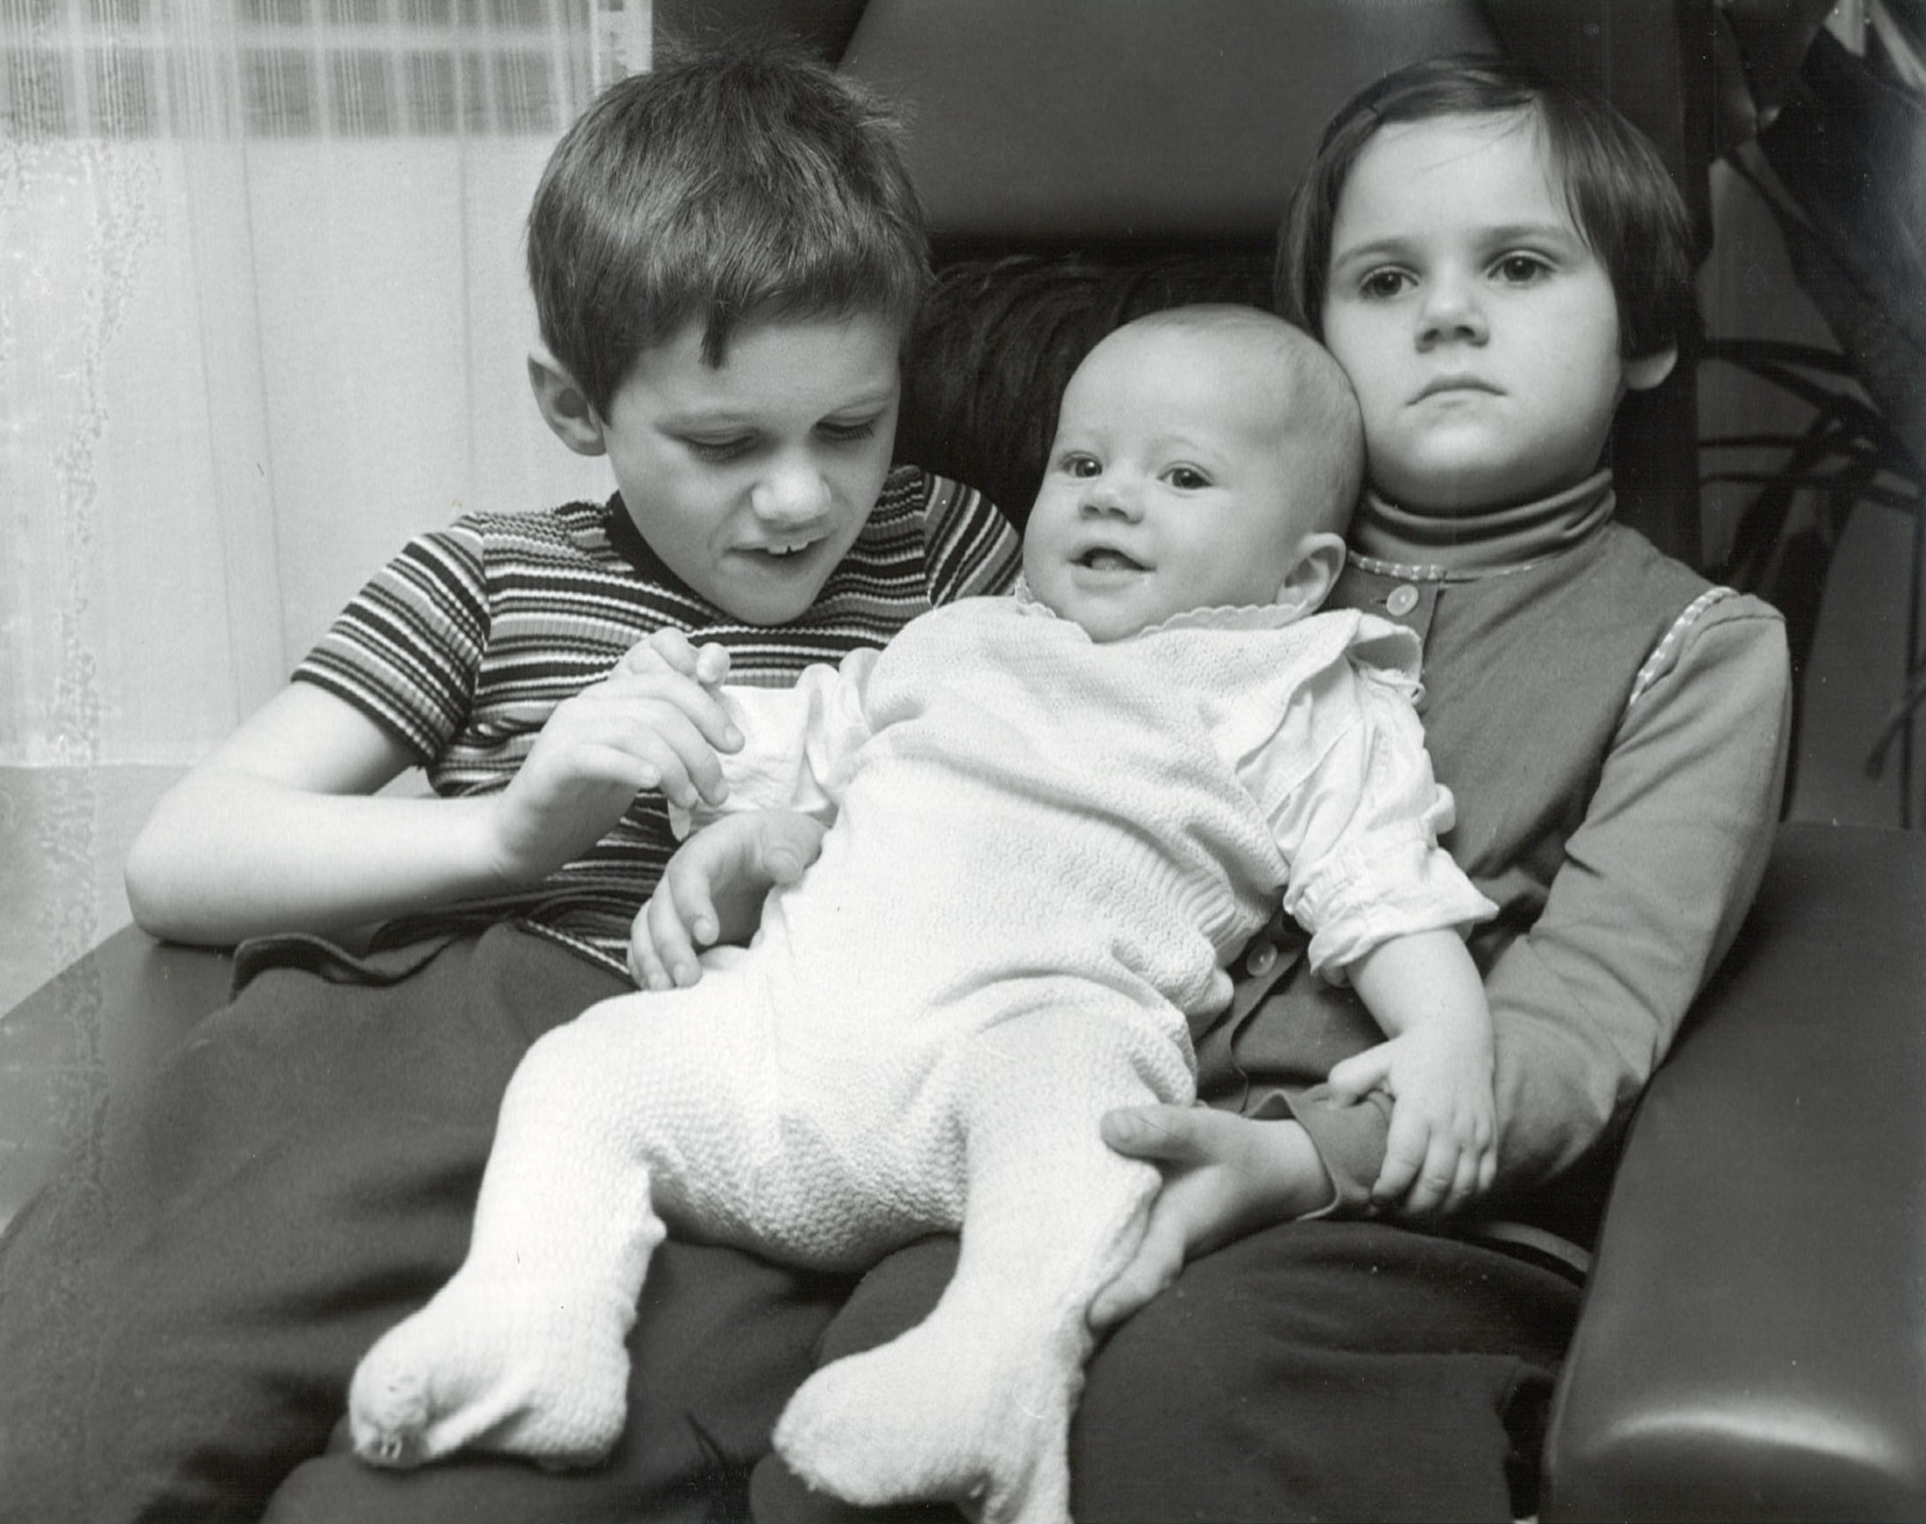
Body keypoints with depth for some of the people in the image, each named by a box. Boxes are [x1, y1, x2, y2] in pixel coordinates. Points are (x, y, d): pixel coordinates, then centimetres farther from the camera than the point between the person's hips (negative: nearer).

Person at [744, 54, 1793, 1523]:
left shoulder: (1699, 645, 11)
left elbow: (1576, 1030, -3)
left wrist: (1297, 1154, -22)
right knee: (892, 1336, -28)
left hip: (1438, 1219, -3)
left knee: (1177, 1382, -35)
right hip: (1123, 1157, 3)